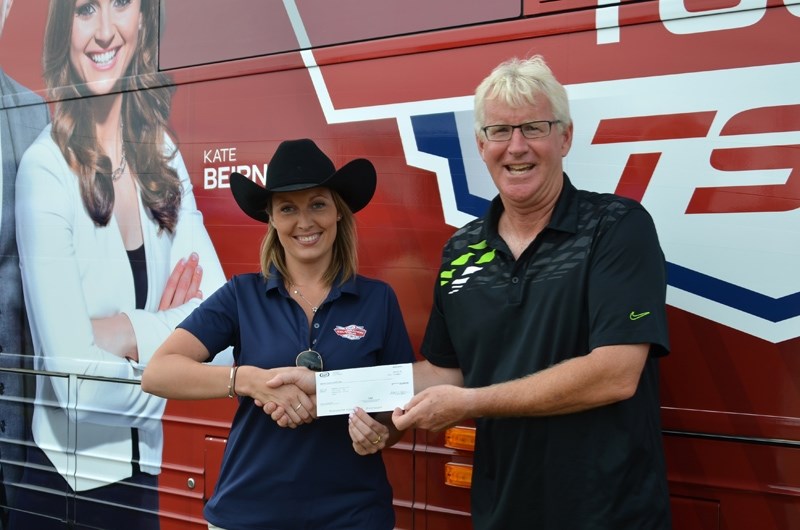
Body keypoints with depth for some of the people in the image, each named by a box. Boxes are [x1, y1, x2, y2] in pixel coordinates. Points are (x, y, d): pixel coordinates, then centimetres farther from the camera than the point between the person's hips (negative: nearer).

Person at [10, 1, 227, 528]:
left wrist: (128, 332, -18)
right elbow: (76, 385, -24)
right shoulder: (44, 167, -18)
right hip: (67, 479, -4)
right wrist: (169, 332, -12)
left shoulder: (162, 152, -2)